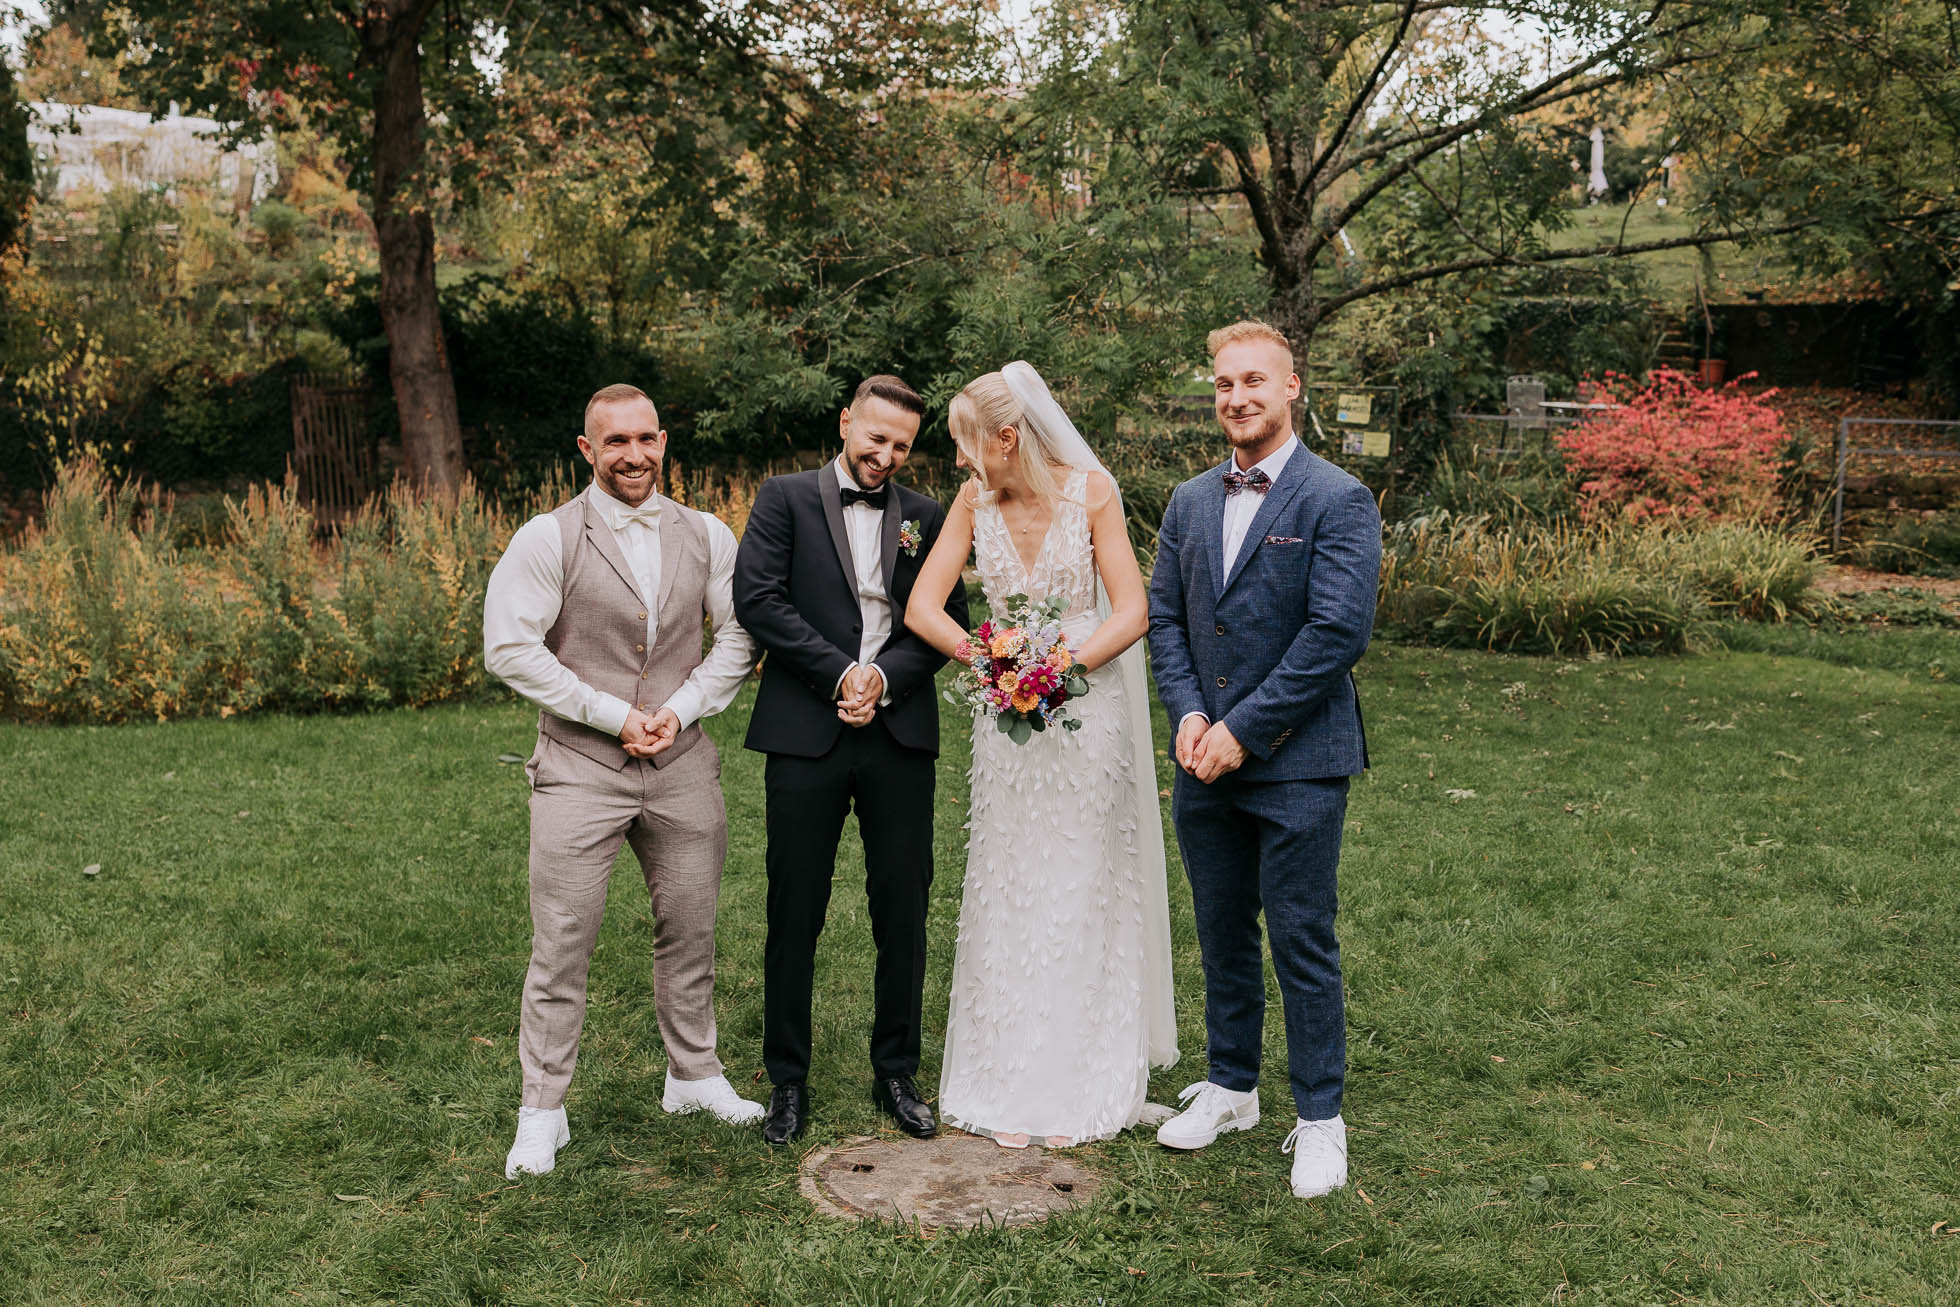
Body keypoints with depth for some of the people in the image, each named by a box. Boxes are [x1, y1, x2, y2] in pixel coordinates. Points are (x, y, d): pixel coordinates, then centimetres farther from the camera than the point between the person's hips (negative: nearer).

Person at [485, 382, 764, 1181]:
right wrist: (616, 716, -13)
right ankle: (543, 1110, 14)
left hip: (682, 762, 4)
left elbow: (740, 635, 7)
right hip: (579, 765, -3)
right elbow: (510, 648, -12)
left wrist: (682, 707, -7)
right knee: (562, 942, 0)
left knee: (690, 929, 15)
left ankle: (694, 1075, 33)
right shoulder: (548, 539, -7)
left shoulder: (706, 537, 5)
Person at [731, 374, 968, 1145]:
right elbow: (756, 597, -8)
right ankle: (787, 1081, 19)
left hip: (900, 736, 2)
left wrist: (885, 676, -12)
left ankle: (896, 1073, 23)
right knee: (795, 912, 5)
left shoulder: (927, 518, 12)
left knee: (903, 909, 7)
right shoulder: (784, 499, 4)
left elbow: (947, 619, 5)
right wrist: (840, 672, -13)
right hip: (806, 735, -2)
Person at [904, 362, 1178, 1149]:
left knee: (1083, 895, 4)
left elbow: (1132, 612, -10)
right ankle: (1011, 1088, 16)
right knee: (1008, 897, 5)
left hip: (1087, 708, -3)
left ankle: (1081, 1089, 16)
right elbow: (921, 608, -3)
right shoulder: (974, 502, 2)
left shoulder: (1090, 491, -7)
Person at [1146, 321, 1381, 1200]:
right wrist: (1187, 714, -6)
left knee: (1301, 942, 1)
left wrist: (1244, 729, -16)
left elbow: (1338, 630, -15)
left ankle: (1319, 1119, 16)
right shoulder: (1189, 503, 12)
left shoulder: (1339, 501, -7)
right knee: (1222, 932, 16)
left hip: (1296, 763, -5)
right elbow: (1163, 616, 11)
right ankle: (1230, 1086, 32)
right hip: (1205, 763, 6)